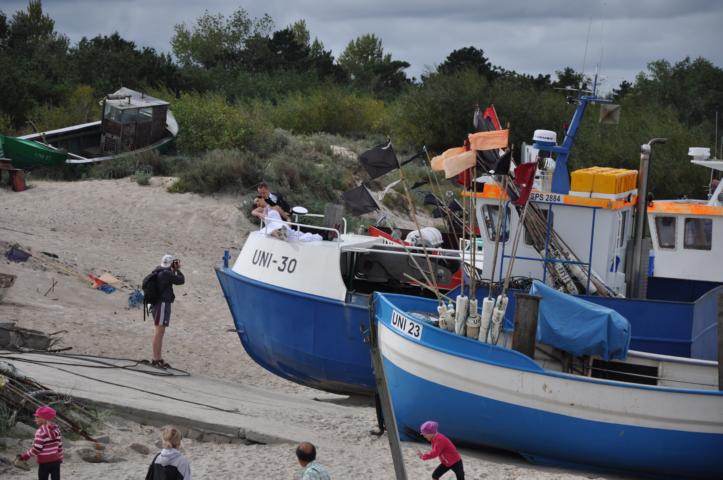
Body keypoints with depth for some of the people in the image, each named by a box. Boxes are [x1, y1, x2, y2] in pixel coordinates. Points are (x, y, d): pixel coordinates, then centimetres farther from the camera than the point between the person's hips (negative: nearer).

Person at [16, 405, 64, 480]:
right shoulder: (56, 429, 4)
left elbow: (36, 449, -19)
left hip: (45, 462, -6)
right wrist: (60, 458, 18)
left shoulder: (41, 431, -17)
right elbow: (60, 445, 8)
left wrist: (24, 456, -11)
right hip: (56, 460, 6)